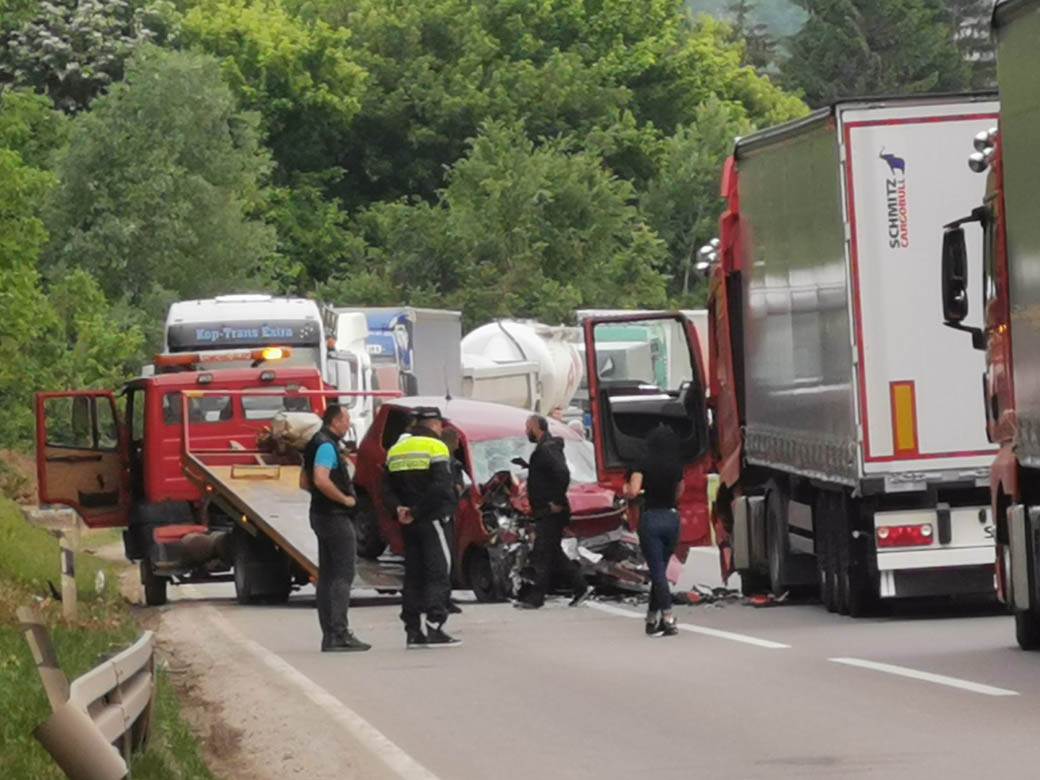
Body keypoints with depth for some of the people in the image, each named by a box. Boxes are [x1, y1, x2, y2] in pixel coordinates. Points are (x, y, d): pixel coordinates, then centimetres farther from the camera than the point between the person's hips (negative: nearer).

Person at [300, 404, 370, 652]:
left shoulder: (319, 444, 16)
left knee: (327, 576, 10)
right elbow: (321, 480, -29)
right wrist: (344, 499, -18)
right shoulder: (327, 446, -16)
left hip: (321, 515, 10)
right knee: (342, 575, -10)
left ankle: (329, 635, 12)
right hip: (335, 517, -10)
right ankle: (339, 634, -14)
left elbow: (304, 481, 24)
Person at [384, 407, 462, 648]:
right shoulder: (435, 448, -9)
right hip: (433, 520, -7)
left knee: (413, 575, 10)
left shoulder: (396, 450, 14)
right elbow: (440, 488, -20)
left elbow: (387, 490, 9)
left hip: (409, 526, 7)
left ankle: (413, 631, 8)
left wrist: (399, 509, -6)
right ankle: (434, 628, -12)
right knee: (438, 574, -5)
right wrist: (417, 512, -15)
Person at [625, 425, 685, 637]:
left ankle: (668, 619, -12)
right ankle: (652, 618, 19)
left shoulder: (645, 464, -9)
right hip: (672, 518, 4)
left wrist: (626, 491, 3)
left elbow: (632, 492, -17)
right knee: (660, 570, 15)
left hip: (651, 518, -4)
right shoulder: (677, 466, 5)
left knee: (658, 572, -3)